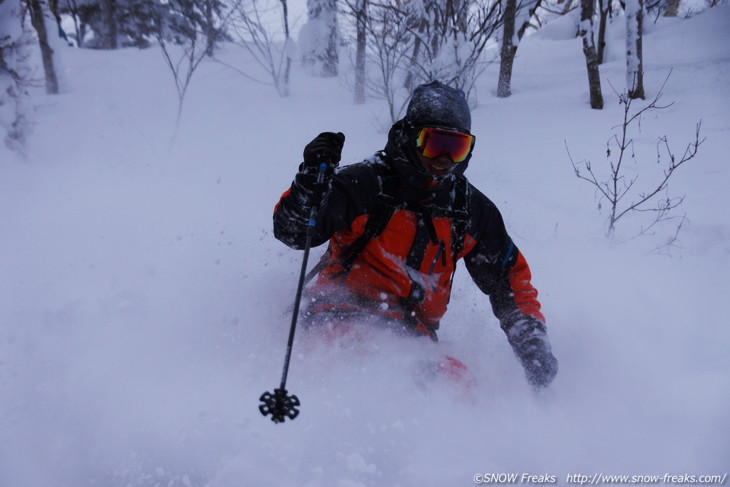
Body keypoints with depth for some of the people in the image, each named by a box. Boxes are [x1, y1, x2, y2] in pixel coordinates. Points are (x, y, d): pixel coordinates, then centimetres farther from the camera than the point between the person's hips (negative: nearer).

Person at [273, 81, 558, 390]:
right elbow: (293, 232, -7)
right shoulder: (367, 182, -2)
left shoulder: (470, 208, 11)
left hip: (411, 334, 4)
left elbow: (509, 275, 21)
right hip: (344, 316, -4)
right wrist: (312, 178, -24)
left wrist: (532, 340, 8)